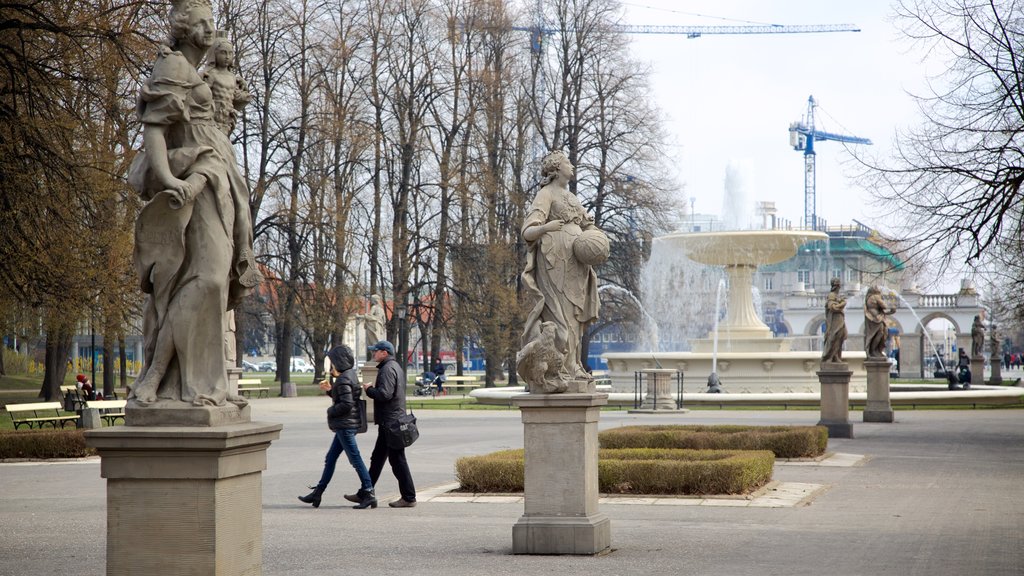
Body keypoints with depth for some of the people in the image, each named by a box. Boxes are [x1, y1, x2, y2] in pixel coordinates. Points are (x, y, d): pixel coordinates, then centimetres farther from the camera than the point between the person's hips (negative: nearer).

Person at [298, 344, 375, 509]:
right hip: (345, 425, 11)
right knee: (330, 458, 15)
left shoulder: (343, 380, -18)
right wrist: (330, 389, 10)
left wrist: (331, 411, -9)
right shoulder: (351, 375, 12)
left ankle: (369, 494, -6)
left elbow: (346, 404, -24)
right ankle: (317, 493, 21)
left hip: (345, 425, -11)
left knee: (355, 460, -7)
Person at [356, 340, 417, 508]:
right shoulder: (396, 367, 18)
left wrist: (369, 389, -10)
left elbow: (384, 394, -26)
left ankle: (409, 497, -3)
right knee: (377, 458, 15)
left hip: (390, 423, -11)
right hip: (390, 422, 11)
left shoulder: (388, 369, -16)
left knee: (397, 460, -6)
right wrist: (373, 388, 12)